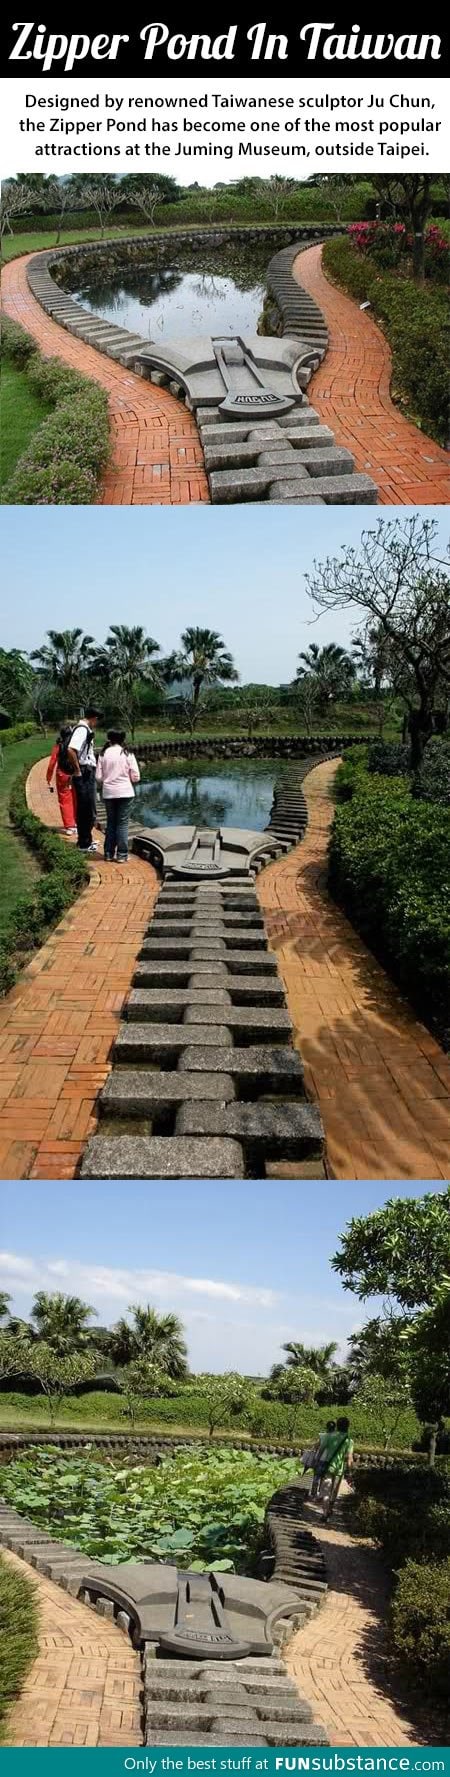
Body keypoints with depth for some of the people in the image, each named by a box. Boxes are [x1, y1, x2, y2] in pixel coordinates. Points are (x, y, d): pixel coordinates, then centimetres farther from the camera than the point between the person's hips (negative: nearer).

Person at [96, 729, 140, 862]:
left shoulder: (103, 754, -2)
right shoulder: (127, 754, -6)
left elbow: (98, 778, -2)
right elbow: (135, 777, -6)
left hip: (108, 793, 2)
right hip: (125, 793, -2)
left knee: (110, 823, 13)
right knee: (122, 824, 3)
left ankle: (109, 854, 16)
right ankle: (121, 855, 3)